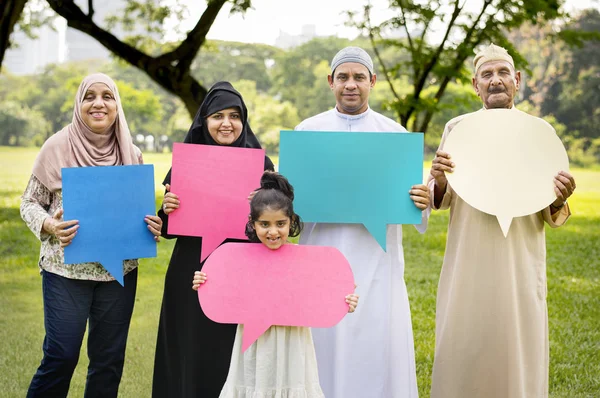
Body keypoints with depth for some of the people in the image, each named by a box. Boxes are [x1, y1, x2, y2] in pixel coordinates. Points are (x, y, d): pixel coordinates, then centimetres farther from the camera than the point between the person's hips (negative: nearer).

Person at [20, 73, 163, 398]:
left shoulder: (131, 153, 3)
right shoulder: (57, 146, -5)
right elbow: (29, 203, 0)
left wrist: (153, 227, -9)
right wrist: (49, 226, -20)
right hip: (66, 269, -3)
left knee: (109, 358, 10)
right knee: (61, 356, -3)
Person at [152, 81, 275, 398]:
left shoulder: (260, 164, 1)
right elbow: (169, 229, 7)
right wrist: (166, 210, -14)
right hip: (191, 279, 1)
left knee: (234, 360, 4)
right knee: (189, 359, 7)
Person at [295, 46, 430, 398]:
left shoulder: (395, 133, 7)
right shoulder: (308, 131, 8)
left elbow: (414, 193, 7)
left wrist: (422, 201, -16)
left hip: (376, 259, 0)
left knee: (378, 340, -3)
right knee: (326, 341, -1)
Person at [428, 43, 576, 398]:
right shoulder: (457, 128, 3)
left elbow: (550, 215, 4)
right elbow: (441, 201, 6)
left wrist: (559, 199, -18)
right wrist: (439, 181, -16)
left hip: (519, 266, 0)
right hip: (468, 265, 0)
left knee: (518, 351, 2)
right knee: (461, 348, 3)